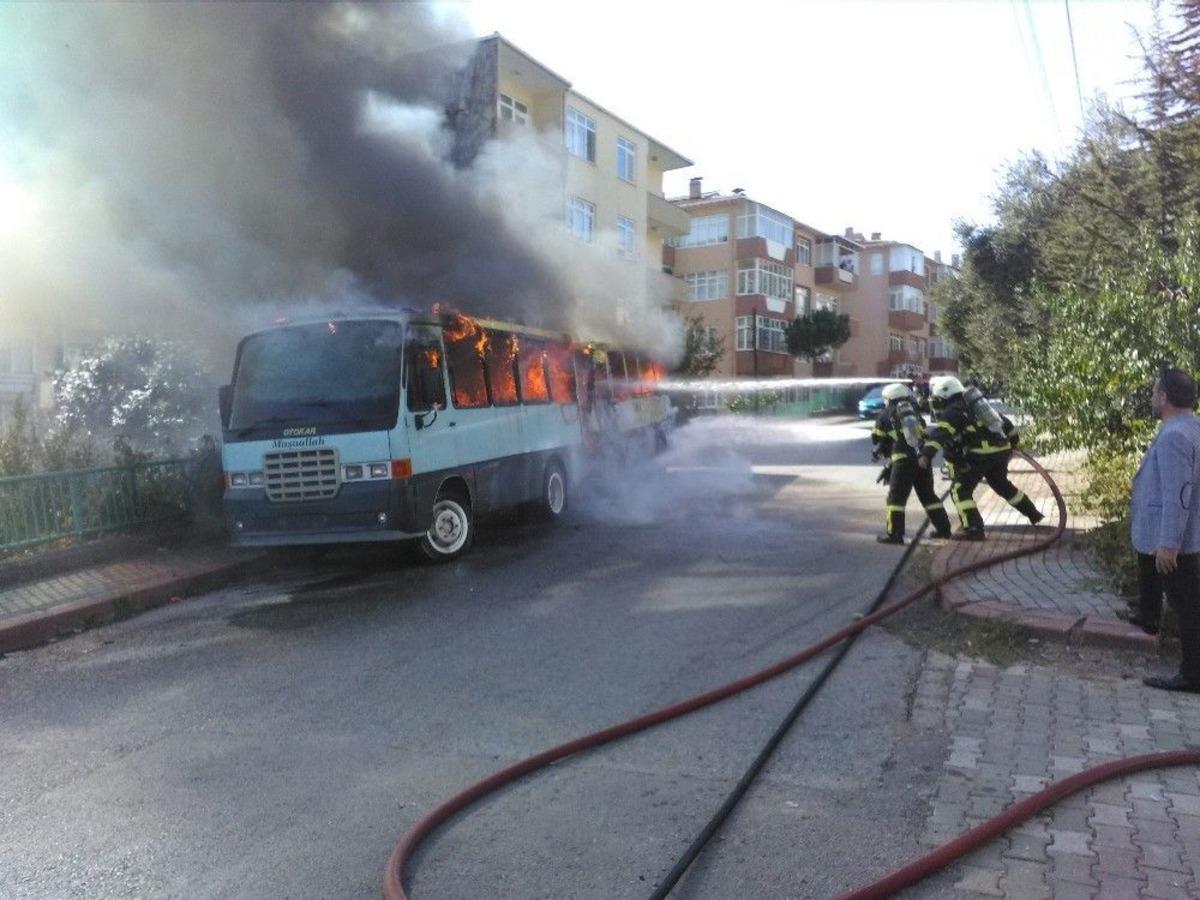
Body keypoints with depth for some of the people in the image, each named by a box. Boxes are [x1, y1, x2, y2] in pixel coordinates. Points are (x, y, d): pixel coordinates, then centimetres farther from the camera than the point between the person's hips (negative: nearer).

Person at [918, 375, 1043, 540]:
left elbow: (939, 433, -24)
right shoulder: (972, 405, 22)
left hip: (982, 454, -9)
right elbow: (1003, 421, 29)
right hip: (1002, 450, 9)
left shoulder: (951, 412, -4)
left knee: (960, 489, -4)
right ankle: (1033, 514, 45)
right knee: (1002, 484, 30)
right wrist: (1011, 442, 40)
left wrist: (927, 454, -36)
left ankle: (974, 529, -14)